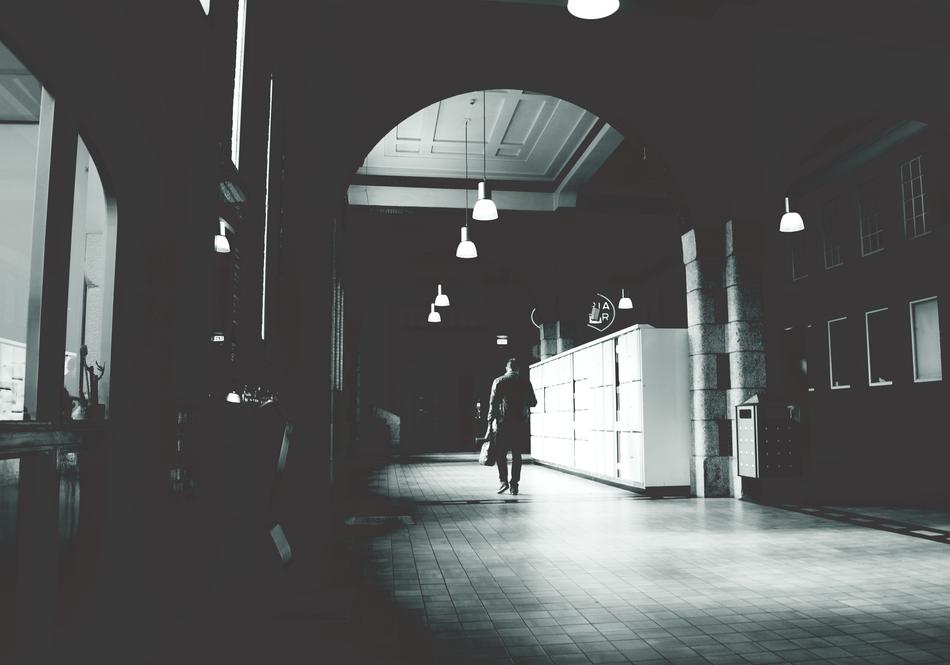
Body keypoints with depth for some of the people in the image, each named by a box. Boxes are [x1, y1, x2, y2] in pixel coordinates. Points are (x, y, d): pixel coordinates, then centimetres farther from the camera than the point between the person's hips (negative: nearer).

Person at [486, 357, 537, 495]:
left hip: (503, 423, -2)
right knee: (517, 455, 8)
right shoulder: (525, 382, 5)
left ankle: (504, 481, -3)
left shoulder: (498, 381, 1)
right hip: (521, 424, 2)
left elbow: (493, 404, -4)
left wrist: (490, 424, -2)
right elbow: (534, 402, 12)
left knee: (500, 453, 9)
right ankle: (514, 485, 8)